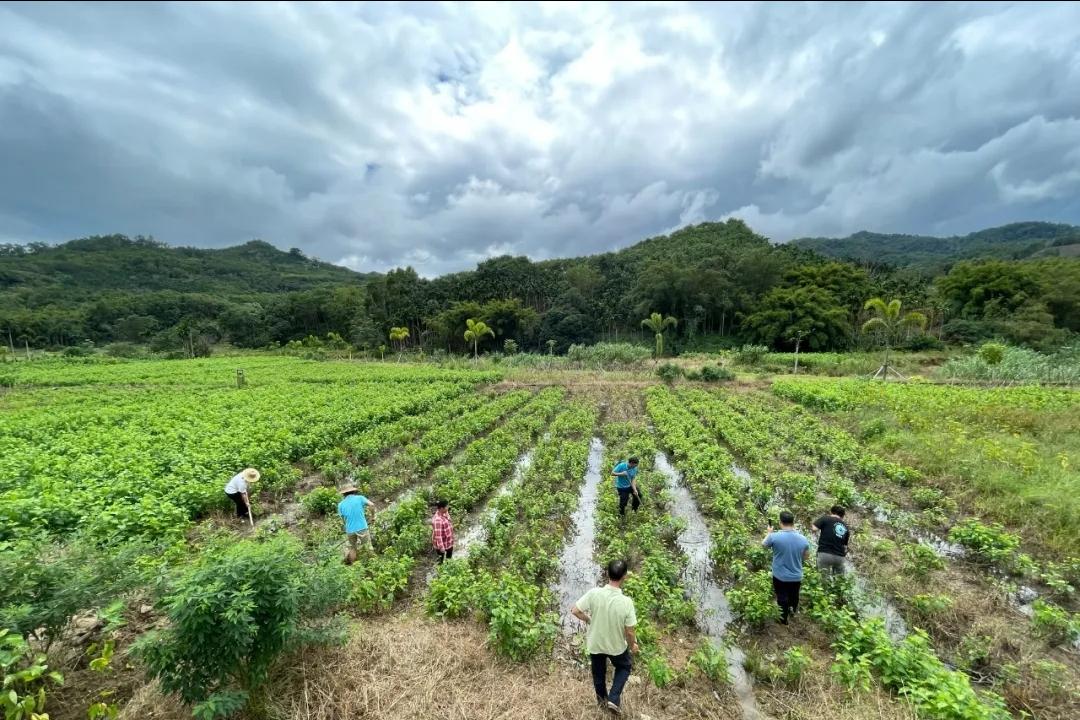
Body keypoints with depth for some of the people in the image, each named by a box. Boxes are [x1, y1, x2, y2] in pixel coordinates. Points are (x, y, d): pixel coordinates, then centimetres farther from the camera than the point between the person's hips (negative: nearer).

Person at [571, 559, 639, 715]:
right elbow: (629, 632, -20)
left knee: (598, 672, 30)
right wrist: (633, 645, 2)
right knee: (624, 667, 32)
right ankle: (613, 699, 28)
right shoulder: (626, 602, -32)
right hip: (617, 646, -2)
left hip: (595, 643, 2)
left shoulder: (594, 593, -28)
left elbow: (575, 610, -19)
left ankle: (602, 698, 53)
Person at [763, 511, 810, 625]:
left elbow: (763, 544, -2)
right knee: (794, 595, 30)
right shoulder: (803, 539, -15)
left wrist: (769, 532, 15)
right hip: (796, 576, 4)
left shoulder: (774, 536, -24)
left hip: (780, 576, -3)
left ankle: (783, 620, 35)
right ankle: (793, 610, 55)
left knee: (782, 598, 17)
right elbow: (806, 557, 1)